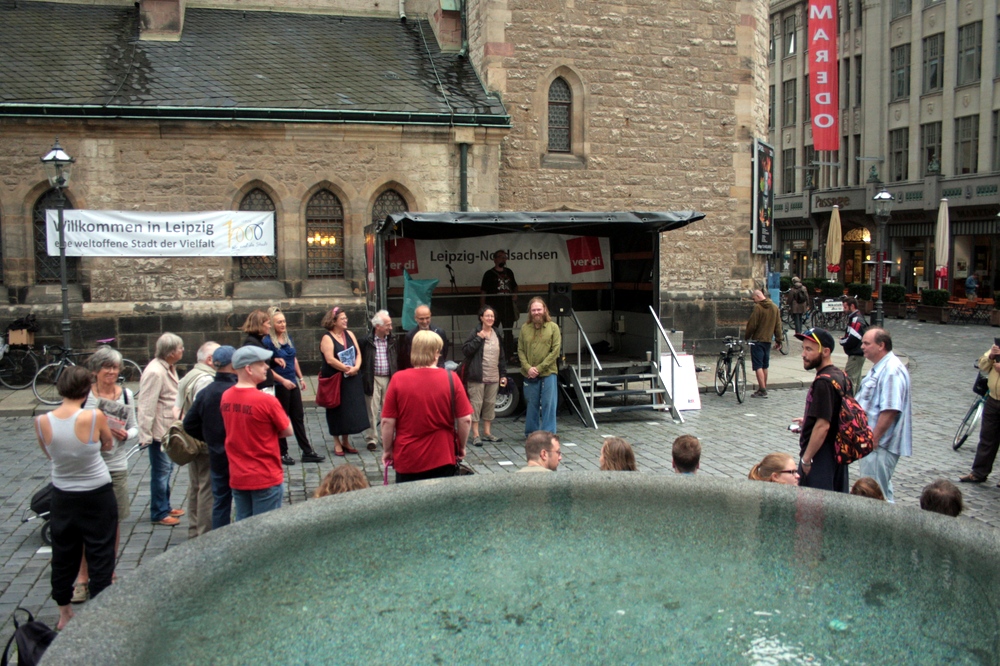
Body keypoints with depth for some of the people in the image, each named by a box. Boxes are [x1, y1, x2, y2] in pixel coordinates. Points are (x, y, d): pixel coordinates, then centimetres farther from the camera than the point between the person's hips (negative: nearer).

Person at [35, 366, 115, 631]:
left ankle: (64, 614, 31)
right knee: (100, 556, 9)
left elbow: (48, 453, 5)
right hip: (98, 496, -3)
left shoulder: (42, 422, -13)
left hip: (63, 497, 3)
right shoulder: (94, 417, -22)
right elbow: (108, 445, -3)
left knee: (63, 555, 17)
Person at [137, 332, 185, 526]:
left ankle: (165, 507, 31)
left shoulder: (169, 368, 7)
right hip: (159, 430, -9)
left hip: (169, 428, 9)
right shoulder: (155, 372, -22)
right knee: (161, 471, 1)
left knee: (166, 469, 19)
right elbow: (146, 406, -23)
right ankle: (159, 513, 13)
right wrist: (145, 435, -22)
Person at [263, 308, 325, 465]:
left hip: (293, 383, 7)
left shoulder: (288, 338, 9)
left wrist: (301, 378, 15)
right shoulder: (267, 341, -12)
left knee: (299, 417, 10)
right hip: (279, 386, -7)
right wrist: (283, 380, -20)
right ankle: (282, 453, 16)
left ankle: (307, 452, 15)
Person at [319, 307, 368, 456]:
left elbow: (358, 353, 5)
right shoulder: (327, 338, -8)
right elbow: (330, 360, -18)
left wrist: (356, 367, -12)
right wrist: (346, 369, -17)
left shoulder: (349, 334, 10)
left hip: (351, 380, 5)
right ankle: (337, 442, 15)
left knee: (350, 409, 8)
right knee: (337, 411, 2)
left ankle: (345, 441, 20)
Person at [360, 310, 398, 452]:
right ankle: (371, 439, 10)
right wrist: (364, 379, -6)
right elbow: (362, 360, -3)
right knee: (372, 410, 1)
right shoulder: (367, 341, -5)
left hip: (389, 379, 3)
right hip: (373, 379, -3)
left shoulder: (392, 340, 6)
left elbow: (396, 360, 11)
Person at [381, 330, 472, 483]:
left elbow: (387, 421, -6)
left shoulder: (398, 379, -8)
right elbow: (466, 419, -5)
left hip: (407, 458, 0)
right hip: (442, 457, 0)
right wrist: (461, 447, 10)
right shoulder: (450, 378, -7)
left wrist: (387, 450, 7)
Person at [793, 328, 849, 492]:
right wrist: (807, 421, 19)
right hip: (836, 453, 10)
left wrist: (806, 459, -19)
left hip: (820, 457, -10)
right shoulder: (840, 374, 8)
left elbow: (823, 426, -25)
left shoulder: (823, 382, -21)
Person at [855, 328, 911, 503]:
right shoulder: (879, 367, 14)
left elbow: (890, 410, -27)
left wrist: (873, 440, -24)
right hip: (872, 441, 11)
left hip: (880, 444, -11)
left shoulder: (892, 370, -20)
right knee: (881, 490, 17)